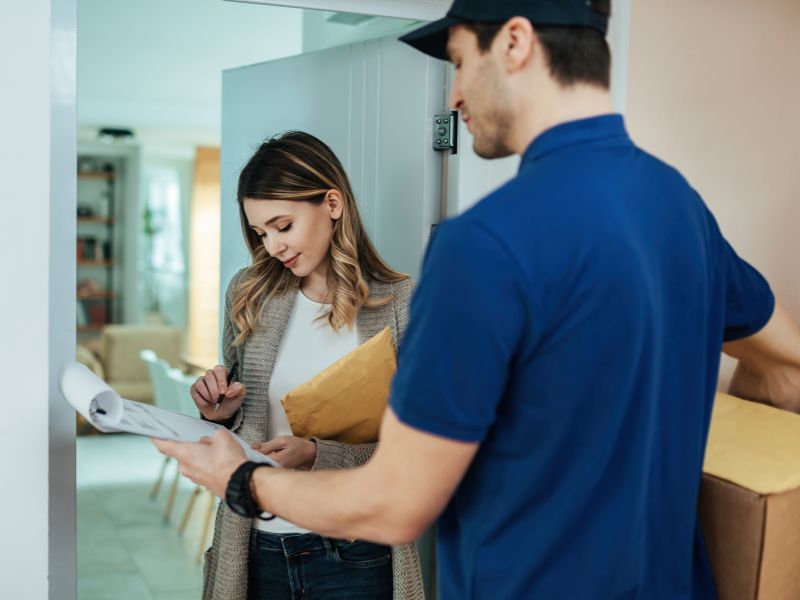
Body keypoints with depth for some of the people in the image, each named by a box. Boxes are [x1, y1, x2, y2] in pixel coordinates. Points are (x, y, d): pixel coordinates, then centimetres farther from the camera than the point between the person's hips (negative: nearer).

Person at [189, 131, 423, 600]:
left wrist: (316, 455, -23)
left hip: (354, 558, -3)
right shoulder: (250, 294, 2)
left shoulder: (401, 304, -10)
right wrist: (222, 413, -8)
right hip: (258, 549, 4)